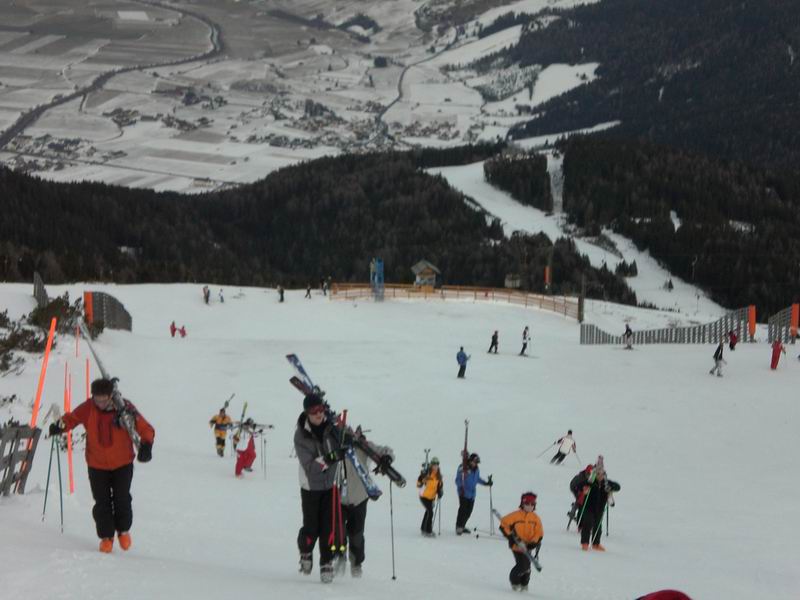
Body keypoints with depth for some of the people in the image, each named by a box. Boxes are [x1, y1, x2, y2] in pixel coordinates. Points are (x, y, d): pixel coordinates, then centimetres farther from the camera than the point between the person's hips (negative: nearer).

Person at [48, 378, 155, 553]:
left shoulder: (125, 408, -18)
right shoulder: (88, 408, -13)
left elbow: (146, 429, -12)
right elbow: (73, 418, 3)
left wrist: (145, 446, -29)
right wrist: (61, 425, -19)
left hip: (122, 464, -1)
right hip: (97, 465, 1)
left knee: (122, 500, 3)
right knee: (102, 503, 1)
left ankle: (123, 530, 28)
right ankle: (106, 536, 16)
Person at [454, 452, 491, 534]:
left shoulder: (476, 469, 10)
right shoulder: (463, 468, -12)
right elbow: (458, 480, -11)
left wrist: (486, 483, 21)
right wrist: (460, 487, -25)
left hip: (472, 494, 7)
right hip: (464, 493, -7)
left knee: (468, 512, 8)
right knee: (463, 510, -13)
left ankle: (462, 526, 22)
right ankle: (459, 527, -5)